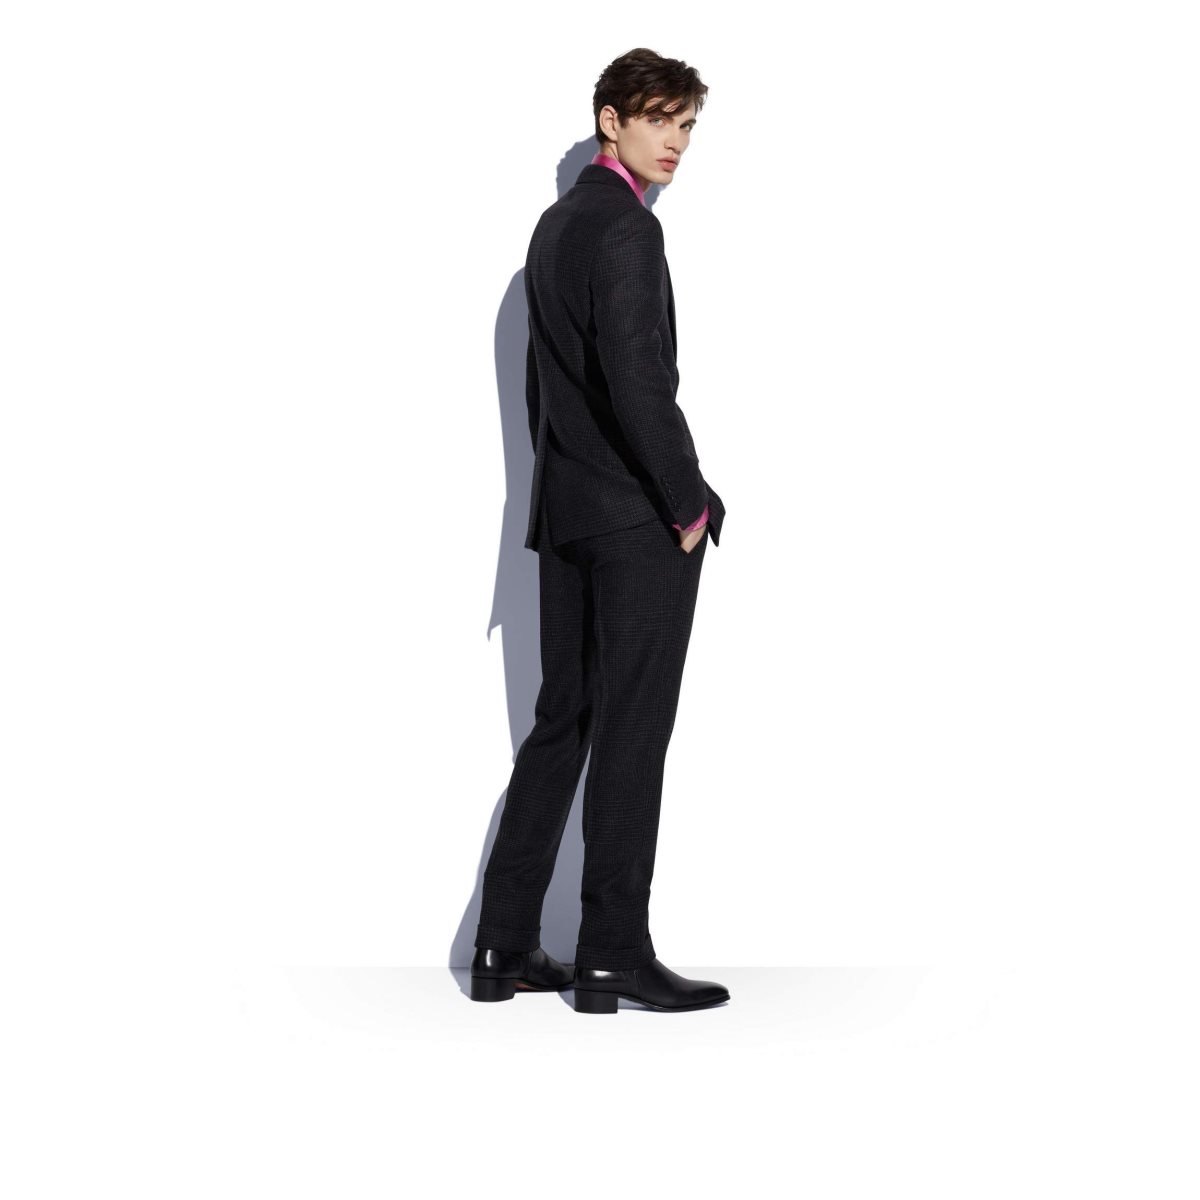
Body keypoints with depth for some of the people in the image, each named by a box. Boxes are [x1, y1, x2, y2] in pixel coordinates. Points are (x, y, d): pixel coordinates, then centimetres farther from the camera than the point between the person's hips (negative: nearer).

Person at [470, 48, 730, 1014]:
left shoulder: (556, 224, 17)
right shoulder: (624, 226, -13)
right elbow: (637, 377, -22)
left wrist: (564, 489, 19)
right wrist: (688, 502, -13)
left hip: (565, 513, 9)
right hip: (637, 518, -9)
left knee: (561, 723, 11)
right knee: (631, 731, -3)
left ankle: (506, 947, 13)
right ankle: (615, 954, 2)